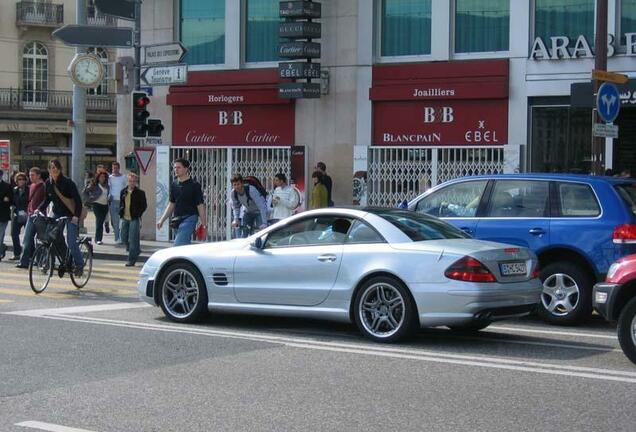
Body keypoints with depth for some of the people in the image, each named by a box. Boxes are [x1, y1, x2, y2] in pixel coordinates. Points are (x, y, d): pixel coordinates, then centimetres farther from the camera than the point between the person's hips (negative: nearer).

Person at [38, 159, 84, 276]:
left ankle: (79, 265, 6)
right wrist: (39, 209, -4)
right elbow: (47, 199, 13)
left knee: (71, 242, -10)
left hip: (70, 215, -5)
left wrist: (76, 216, -25)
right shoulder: (48, 183, 1)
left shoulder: (68, 182, -14)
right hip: (57, 214, 5)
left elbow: (78, 200, -15)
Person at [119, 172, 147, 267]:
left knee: (133, 239, -7)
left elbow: (144, 206, -3)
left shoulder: (140, 193, -5)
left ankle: (131, 260, -2)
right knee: (124, 238, 10)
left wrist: (138, 215, -12)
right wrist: (121, 214, 8)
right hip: (125, 219, 6)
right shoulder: (123, 192, 10)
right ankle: (136, 251, 34)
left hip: (134, 219, -6)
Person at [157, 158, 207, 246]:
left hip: (189, 218, -6)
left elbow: (200, 206, -5)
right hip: (178, 219, 7)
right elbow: (171, 205, 19)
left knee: (178, 244, -21)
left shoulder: (194, 185, -5)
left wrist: (203, 225, -7)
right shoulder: (174, 185, 12)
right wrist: (162, 220, 11)